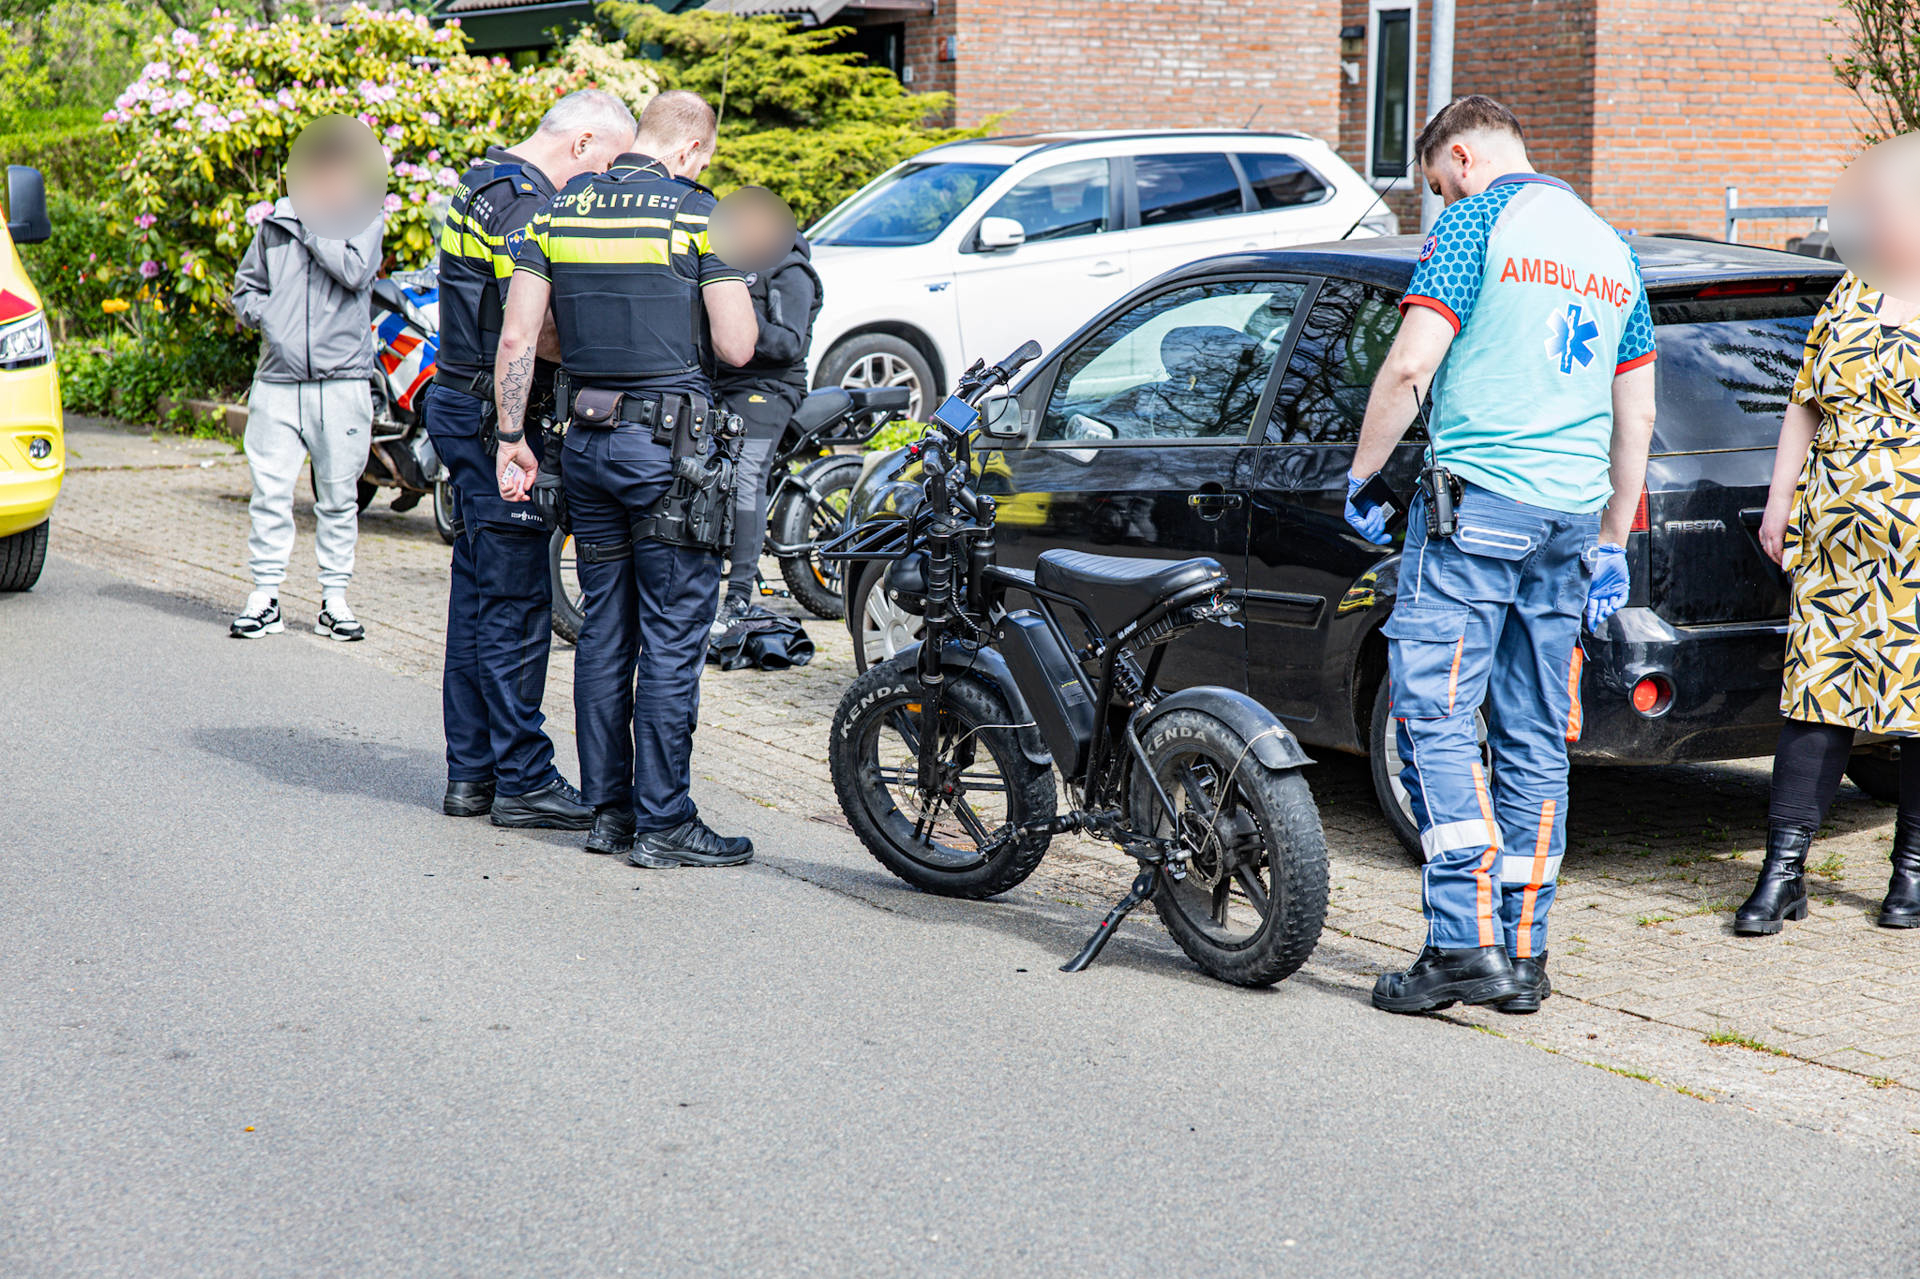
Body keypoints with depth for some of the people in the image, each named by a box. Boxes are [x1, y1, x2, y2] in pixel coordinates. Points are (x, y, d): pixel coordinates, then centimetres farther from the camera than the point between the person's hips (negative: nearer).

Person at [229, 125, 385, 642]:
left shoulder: (366, 219, 3)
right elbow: (245, 284, 20)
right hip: (278, 381, 2)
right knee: (270, 493, -1)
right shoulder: (275, 222, 9)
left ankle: (334, 599, 14)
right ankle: (265, 598, 6)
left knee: (338, 497, 5)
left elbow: (355, 270, -16)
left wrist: (309, 224, -10)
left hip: (342, 381, -1)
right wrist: (261, 314, 1)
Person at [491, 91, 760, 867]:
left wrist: (511, 439, 9)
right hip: (669, 446, -5)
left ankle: (606, 810, 18)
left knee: (603, 631, 13)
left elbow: (517, 337, 4)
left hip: (586, 441, 6)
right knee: (671, 640, 0)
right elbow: (737, 348, -11)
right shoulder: (697, 214, -8)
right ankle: (662, 823, 3)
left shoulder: (558, 210, 7)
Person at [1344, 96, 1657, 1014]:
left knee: (1435, 717, -6)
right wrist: (1612, 546, 23)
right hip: (1571, 517, 7)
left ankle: (1465, 940, -14)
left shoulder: (1477, 223, -3)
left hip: (1479, 496, -7)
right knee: (1537, 738, 9)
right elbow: (1636, 417, 19)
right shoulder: (1610, 248, 18)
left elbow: (1411, 365, -12)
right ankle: (1525, 953, 12)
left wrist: (1362, 475, 0)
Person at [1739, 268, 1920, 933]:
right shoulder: (1850, 293, 13)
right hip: (1833, 544, 4)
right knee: (1819, 686, 1)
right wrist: (1780, 498, 12)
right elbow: (1805, 403, 17)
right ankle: (1784, 870, 3)